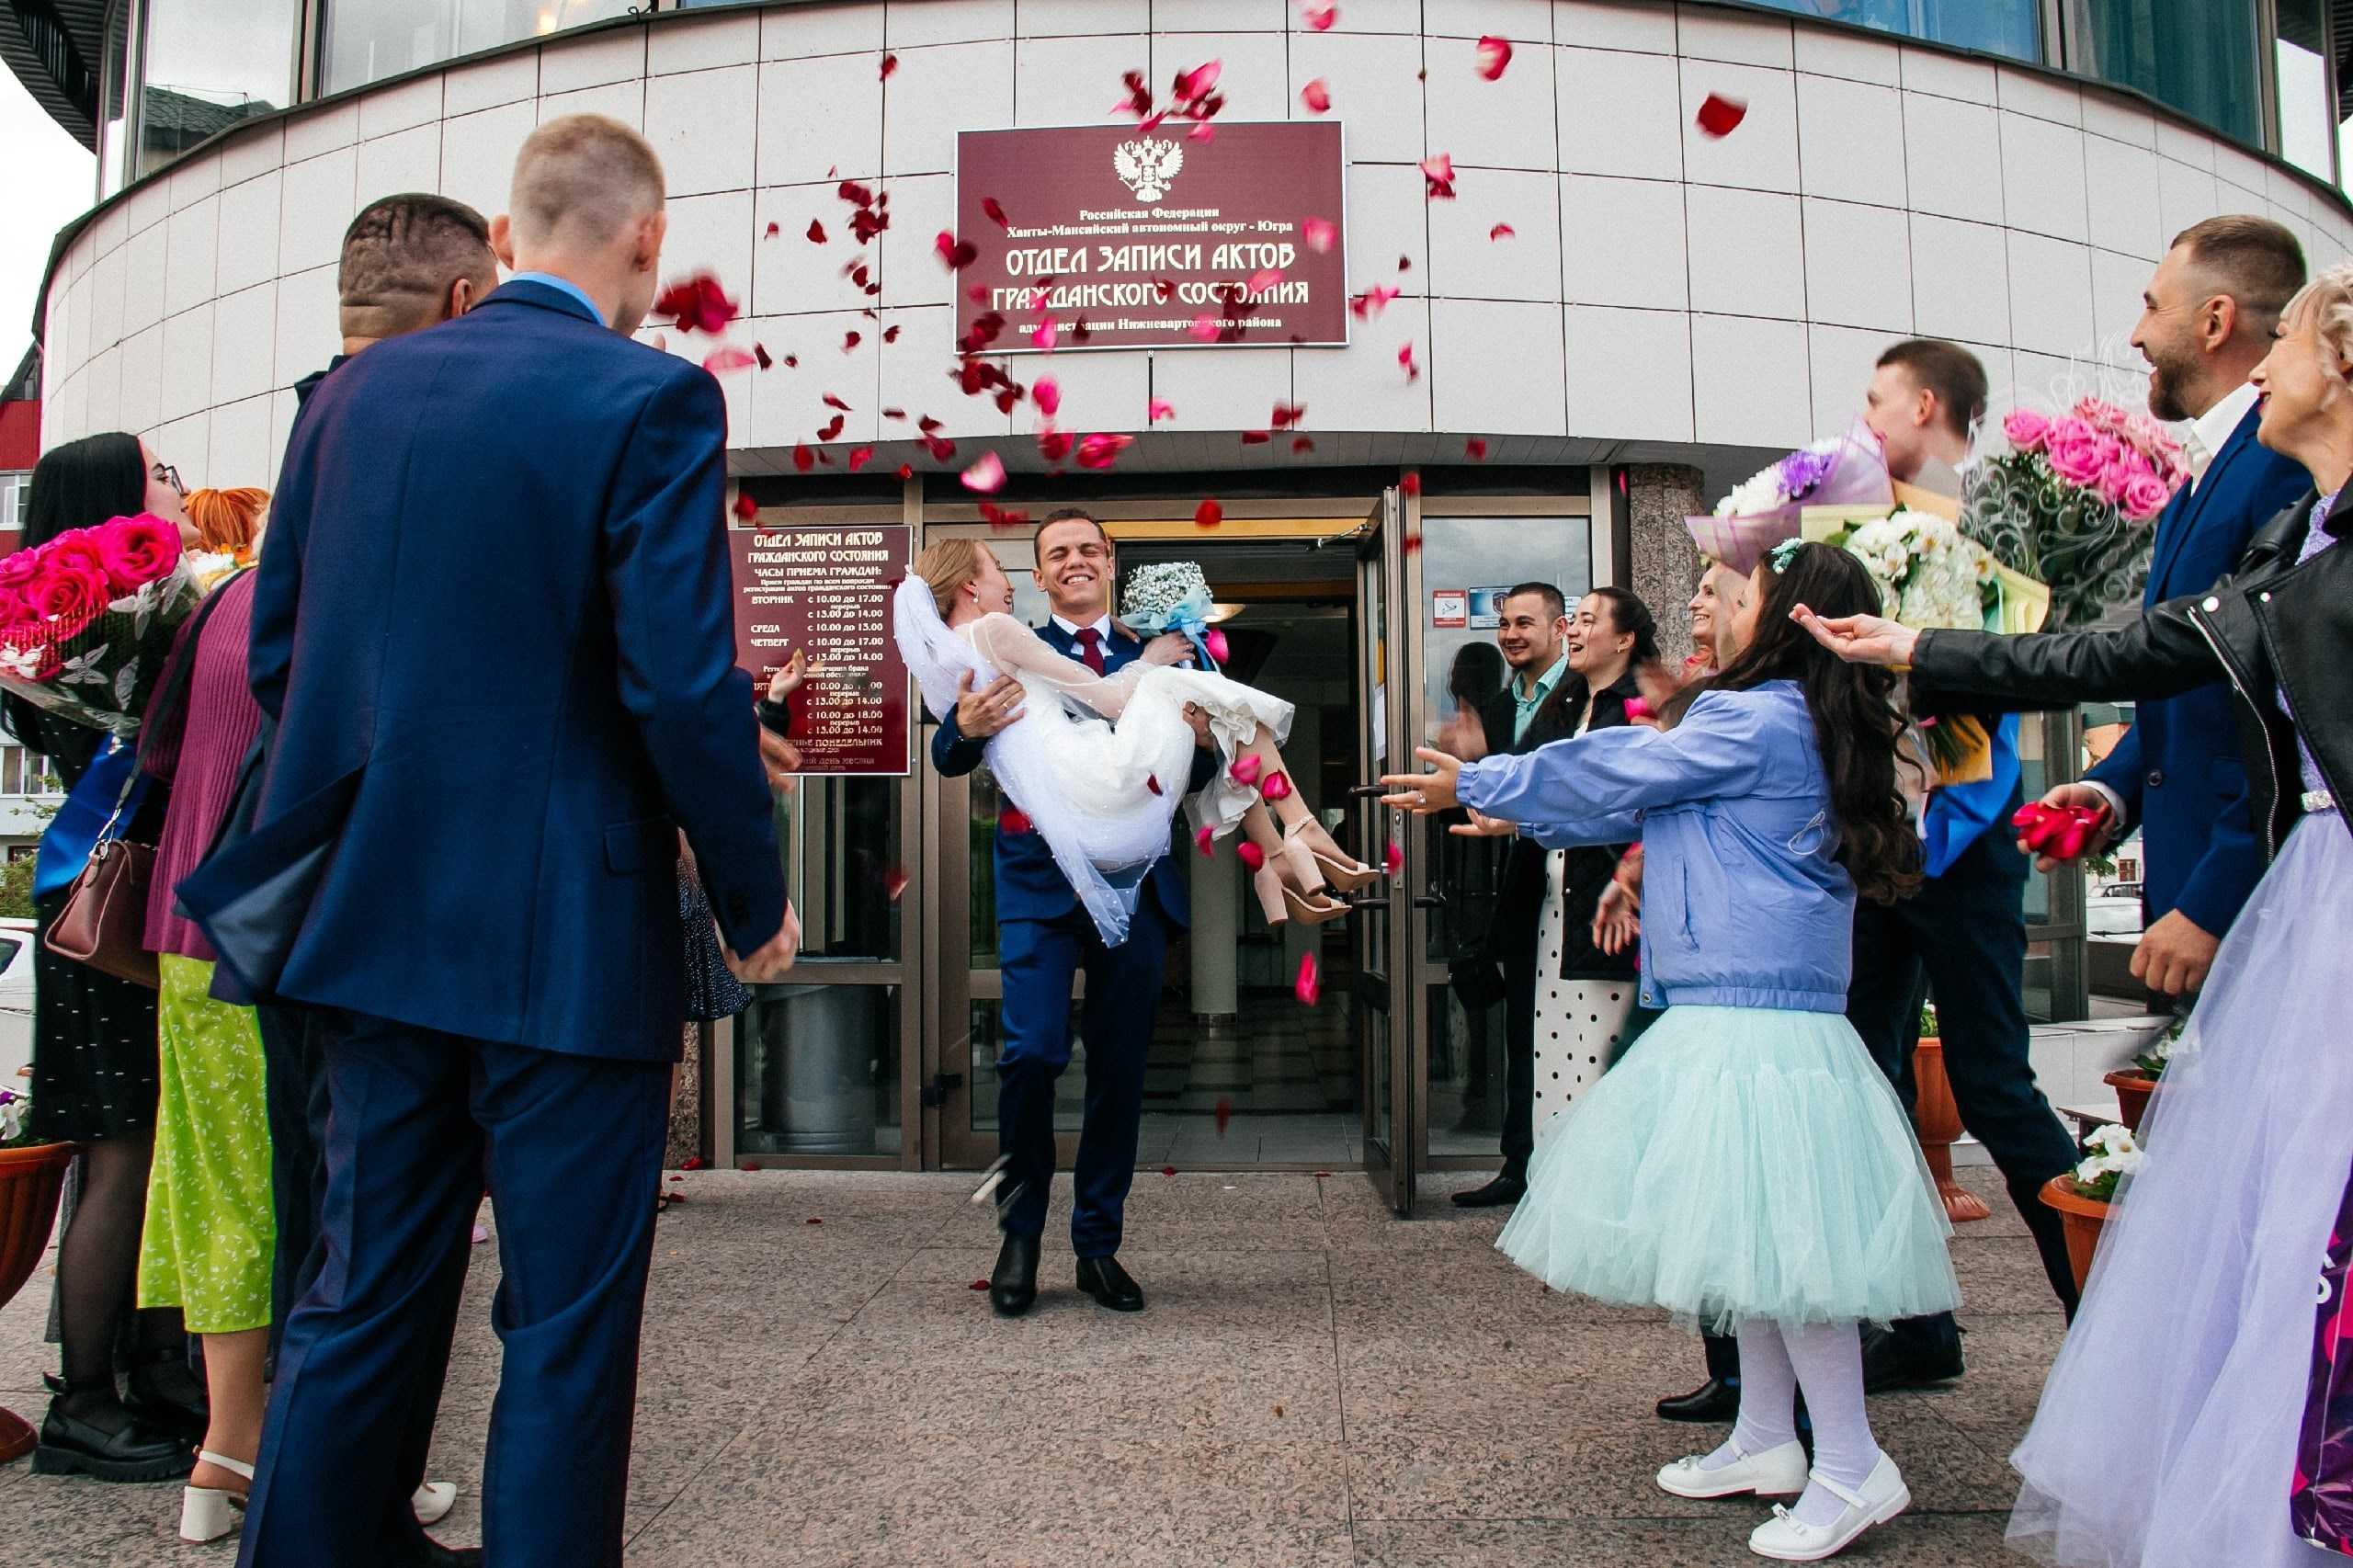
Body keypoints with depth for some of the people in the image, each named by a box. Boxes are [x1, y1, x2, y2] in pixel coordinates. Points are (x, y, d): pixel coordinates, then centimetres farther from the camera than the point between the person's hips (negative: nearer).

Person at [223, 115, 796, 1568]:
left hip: (378, 920, 7)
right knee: (568, 1323, 6)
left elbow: (277, 648, 11)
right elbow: (685, 685, -18)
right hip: (570, 940, -6)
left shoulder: (357, 388, 7)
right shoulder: (653, 400, -12)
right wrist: (758, 901, -6)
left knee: (364, 1297, 18)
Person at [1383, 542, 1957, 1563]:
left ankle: (1852, 1471, 6)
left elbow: (1612, 771, -5)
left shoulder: (1755, 722, -13)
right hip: (1745, 1012, 10)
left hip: (1752, 1026, -10)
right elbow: (1639, 798, 24)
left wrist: (1474, 784, 7)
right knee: (1756, 1238, 16)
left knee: (1778, 1234, -5)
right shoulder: (1805, 728, 16)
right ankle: (1765, 1442, 27)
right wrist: (1522, 814, 30)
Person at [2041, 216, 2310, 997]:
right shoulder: (2201, 480, 18)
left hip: (2263, 897, -9)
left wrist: (2212, 904, -21)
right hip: (2199, 887, 9)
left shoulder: (2292, 463, -15)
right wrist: (2113, 787, 7)